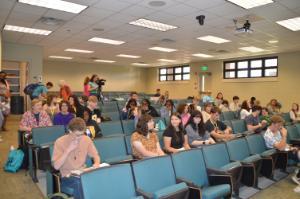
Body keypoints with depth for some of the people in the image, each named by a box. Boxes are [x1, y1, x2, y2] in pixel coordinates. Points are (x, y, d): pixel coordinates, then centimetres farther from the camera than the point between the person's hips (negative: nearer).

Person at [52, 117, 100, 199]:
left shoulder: (87, 139, 0)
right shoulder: (60, 142, -9)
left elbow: (95, 155, 10)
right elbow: (56, 166, -13)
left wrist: (96, 163, -12)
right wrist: (68, 150, -21)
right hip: (67, 177, -3)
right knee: (80, 183, -36)